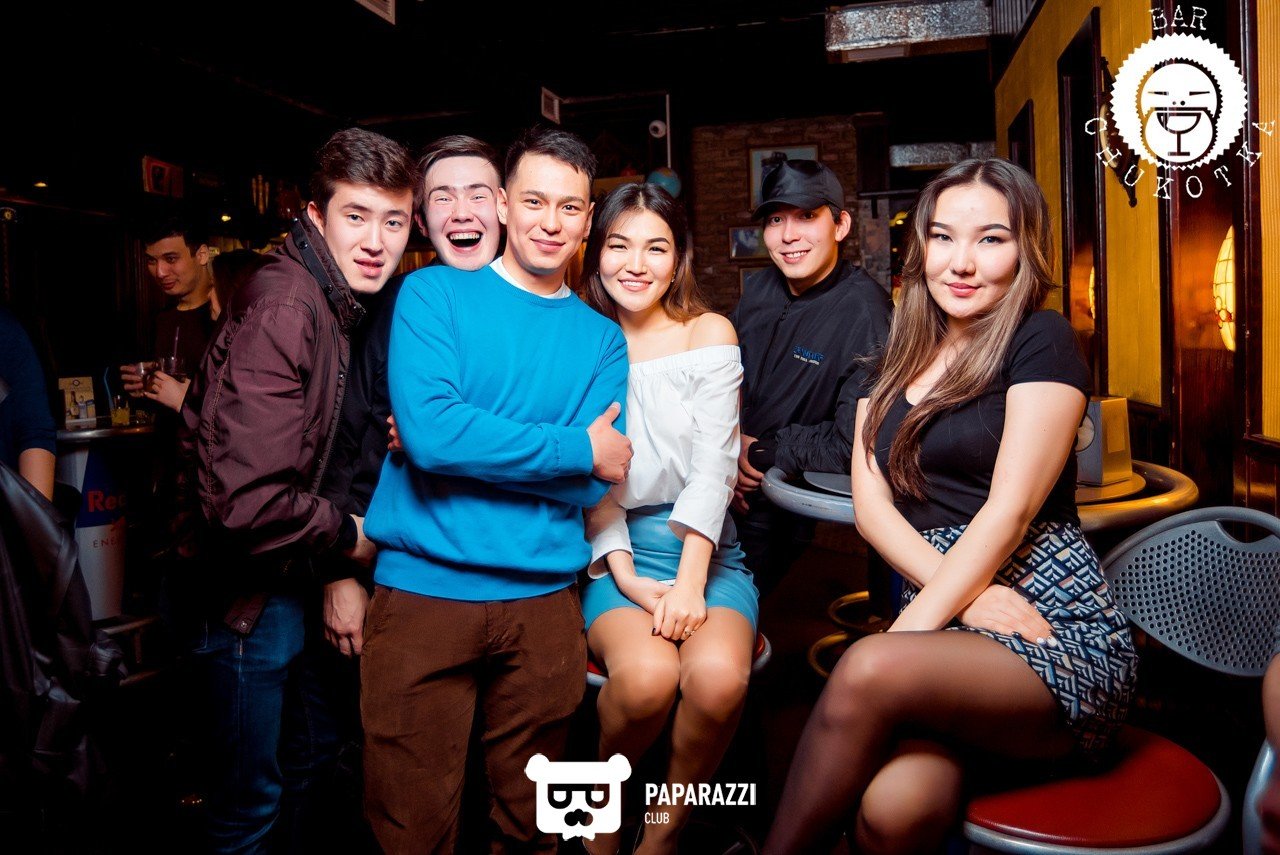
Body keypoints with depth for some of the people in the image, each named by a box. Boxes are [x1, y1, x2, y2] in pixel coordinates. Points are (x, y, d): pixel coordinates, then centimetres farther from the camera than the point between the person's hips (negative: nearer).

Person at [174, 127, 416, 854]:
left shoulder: (340, 305, 6)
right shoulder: (283, 308, -24)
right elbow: (248, 500, -31)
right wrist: (349, 535, -15)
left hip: (293, 578, 9)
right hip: (247, 586, -9)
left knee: (312, 752, 25)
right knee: (254, 794, 7)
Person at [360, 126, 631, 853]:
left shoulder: (601, 339, 9)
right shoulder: (433, 293, 1)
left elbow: (593, 486, -3)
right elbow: (430, 432, -15)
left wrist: (469, 445, -13)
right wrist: (579, 450, -10)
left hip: (545, 596, 3)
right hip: (423, 587, -2)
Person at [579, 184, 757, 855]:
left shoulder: (710, 334, 5)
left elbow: (713, 464, -6)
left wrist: (690, 580, -17)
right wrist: (626, 576, -12)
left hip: (703, 546, 1)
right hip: (611, 551, 0)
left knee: (718, 675, -30)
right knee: (646, 673, -30)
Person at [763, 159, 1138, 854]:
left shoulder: (1040, 341, -1)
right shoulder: (894, 364, 15)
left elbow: (1010, 510, -11)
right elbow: (870, 504, 4)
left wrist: (908, 629, -18)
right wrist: (970, 591, -12)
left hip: (1057, 629, -3)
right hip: (946, 626, 3)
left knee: (869, 672, -32)